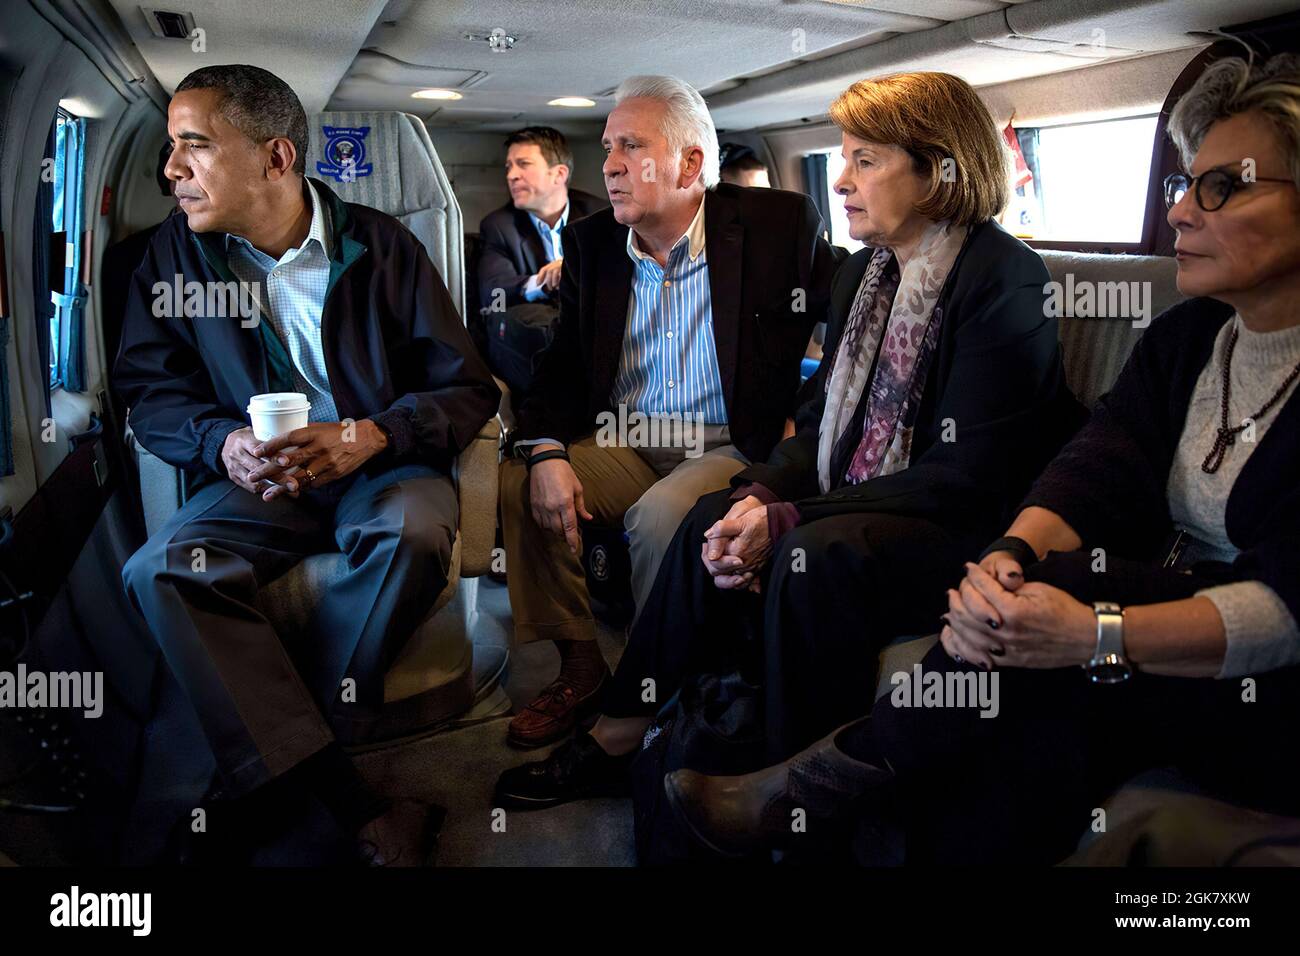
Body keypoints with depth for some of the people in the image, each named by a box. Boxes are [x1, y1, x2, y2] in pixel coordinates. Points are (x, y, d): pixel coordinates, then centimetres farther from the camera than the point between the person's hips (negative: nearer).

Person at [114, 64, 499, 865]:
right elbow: (149, 391, 7)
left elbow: (469, 388, -4)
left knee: (411, 533, -37)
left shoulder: (384, 246, -2)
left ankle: (272, 766, -20)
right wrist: (222, 443, -16)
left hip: (382, 465, -2)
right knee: (161, 570, -27)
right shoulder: (177, 254, 4)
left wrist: (368, 435, -21)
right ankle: (350, 800, -32)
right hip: (259, 480, 2)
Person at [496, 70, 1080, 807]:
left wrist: (788, 520, -24)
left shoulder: (1006, 282, -16)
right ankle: (620, 737, 2)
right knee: (716, 522, -9)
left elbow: (967, 476, -21)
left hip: (978, 526, -7)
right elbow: (822, 421, 10)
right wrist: (760, 498, -12)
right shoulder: (862, 273, 10)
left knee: (814, 556, -31)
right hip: (862, 509, 8)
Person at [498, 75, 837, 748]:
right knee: (517, 480, -17)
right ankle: (579, 663, -2)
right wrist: (546, 451, -14)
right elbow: (562, 365, 5)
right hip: (625, 446, 5)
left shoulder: (782, 224, -5)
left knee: (661, 513, -33)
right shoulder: (590, 244, 7)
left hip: (733, 448, -4)